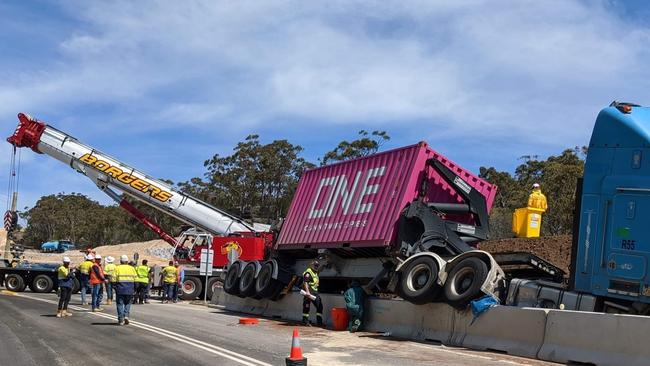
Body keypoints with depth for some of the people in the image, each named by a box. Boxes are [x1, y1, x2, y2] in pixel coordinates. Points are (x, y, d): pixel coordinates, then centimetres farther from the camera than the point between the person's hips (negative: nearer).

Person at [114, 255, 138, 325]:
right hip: (129, 290, 2)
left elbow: (114, 279, -9)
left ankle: (121, 319, 2)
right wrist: (135, 289, 11)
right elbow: (136, 279, 4)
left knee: (120, 304, 5)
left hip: (120, 289, -2)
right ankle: (126, 316, -2)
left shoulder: (117, 268, -3)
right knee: (127, 303, 16)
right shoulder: (132, 268, 5)